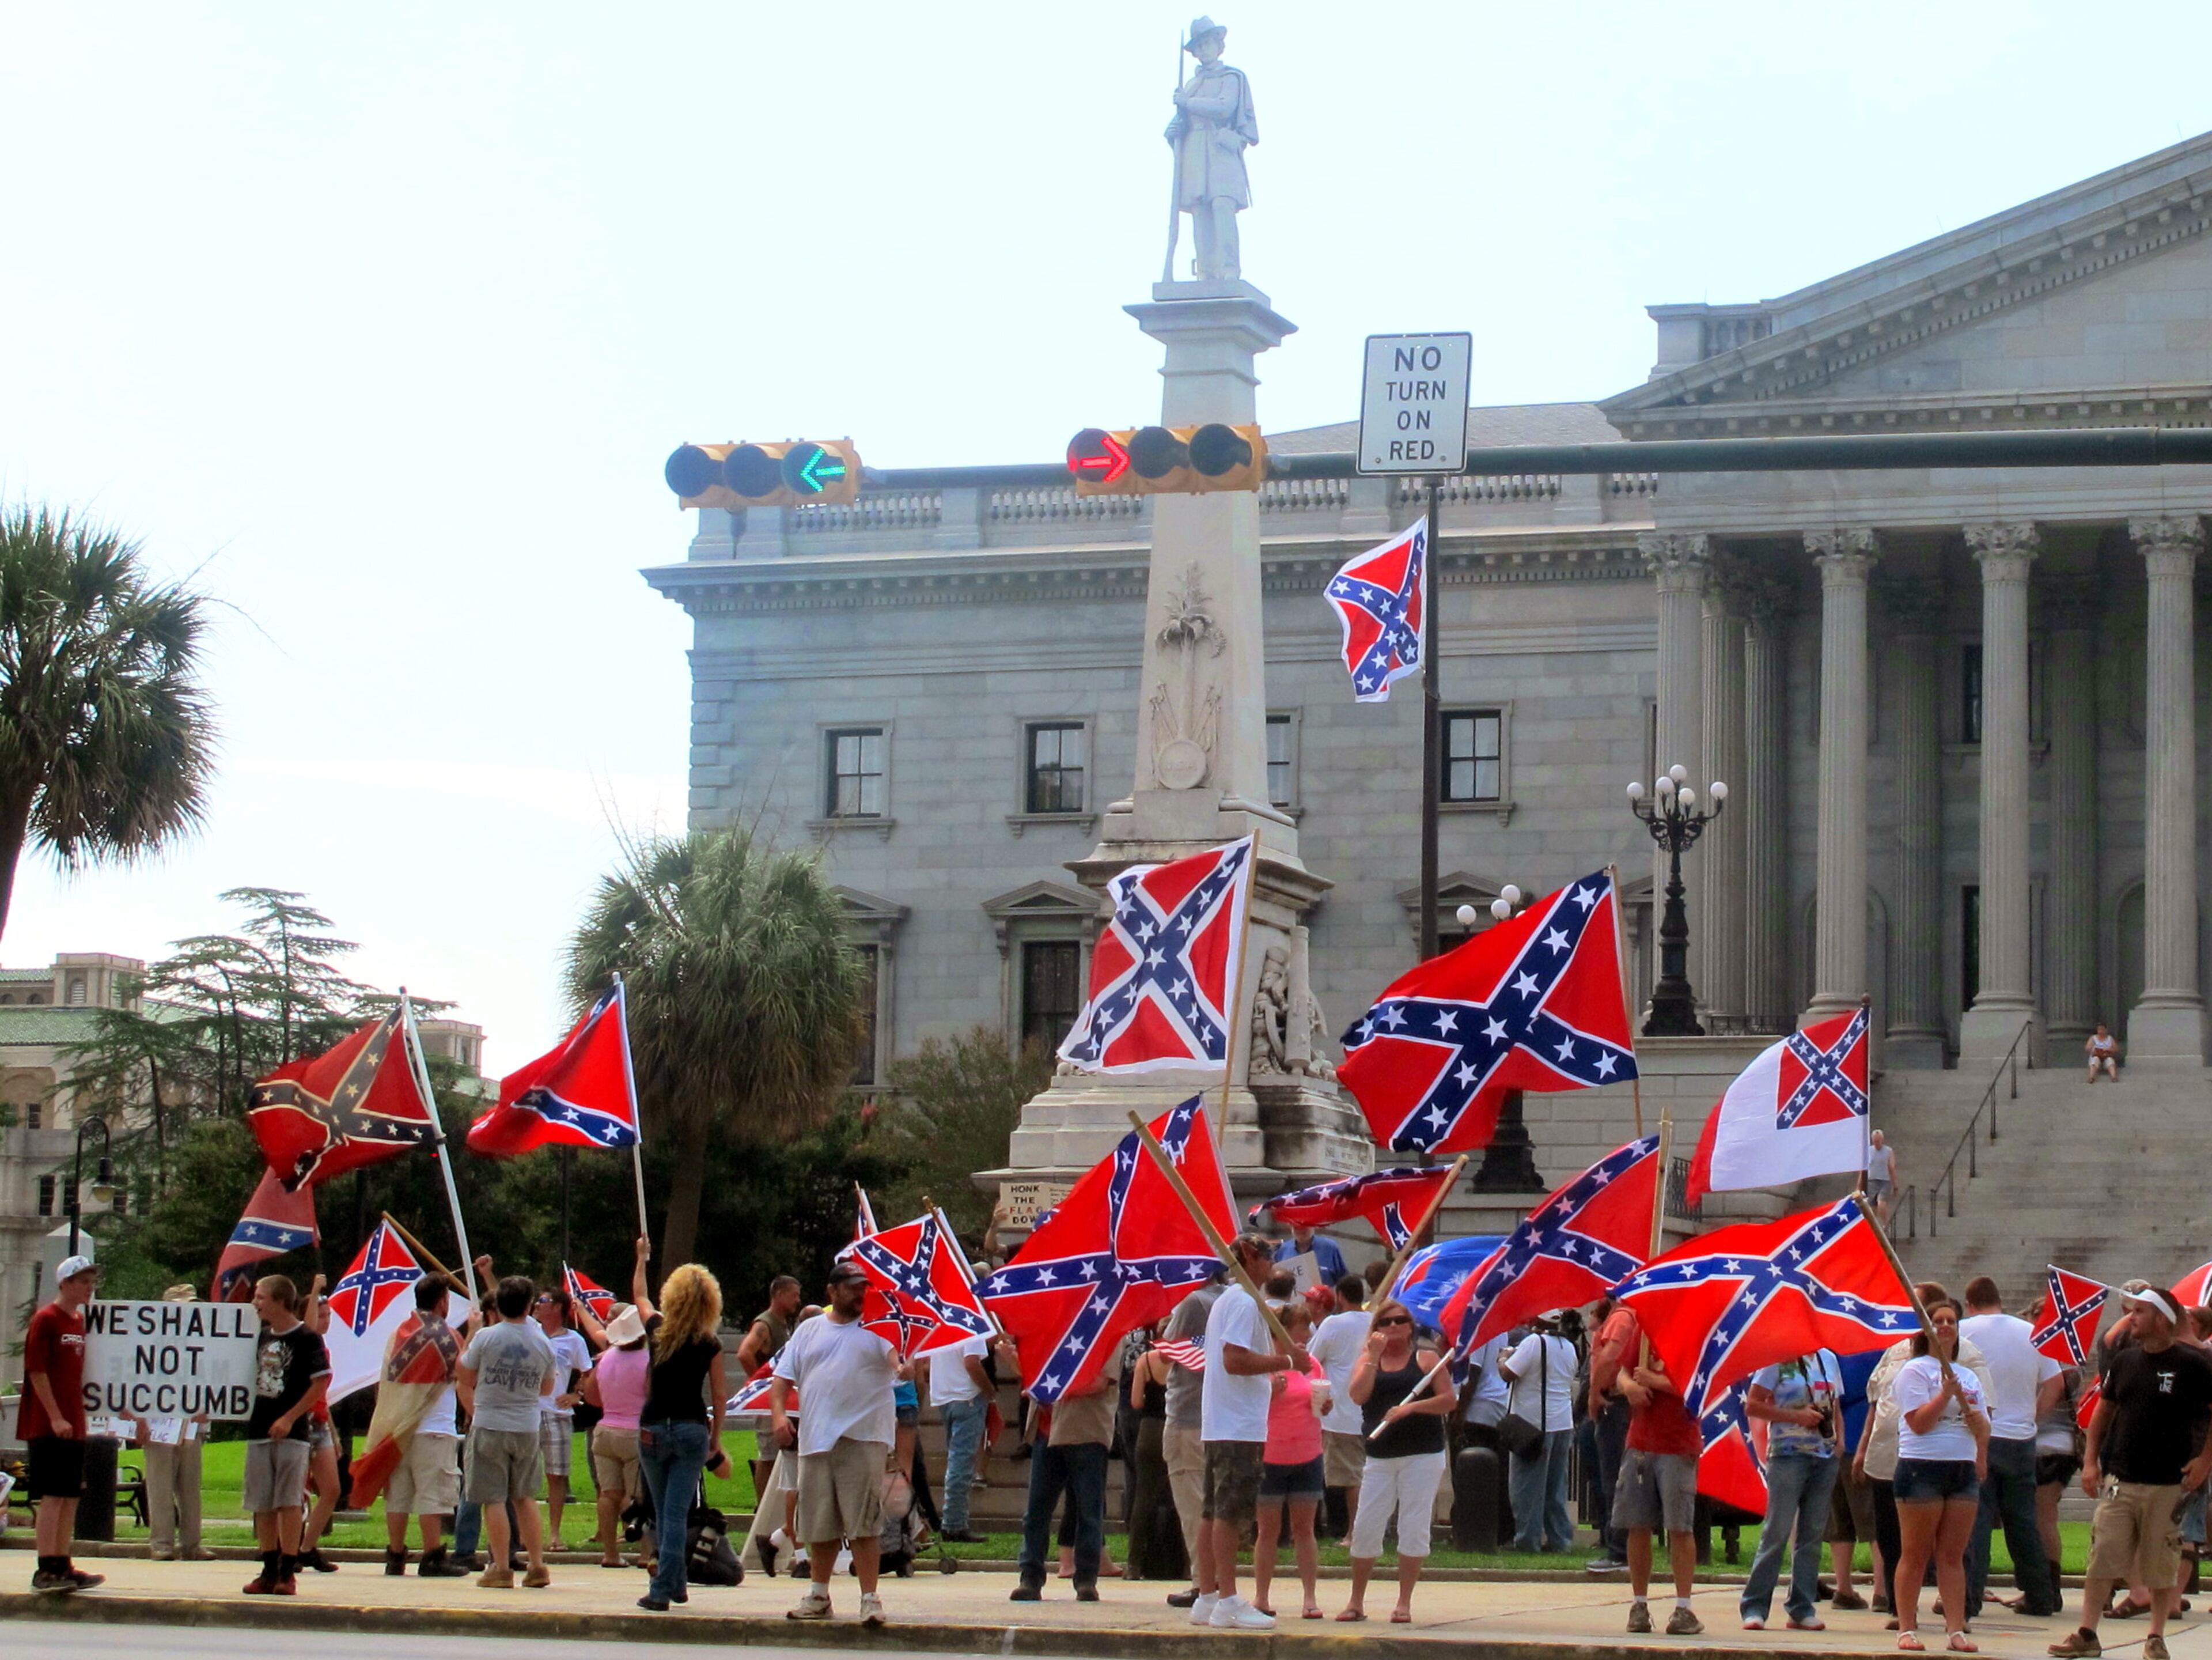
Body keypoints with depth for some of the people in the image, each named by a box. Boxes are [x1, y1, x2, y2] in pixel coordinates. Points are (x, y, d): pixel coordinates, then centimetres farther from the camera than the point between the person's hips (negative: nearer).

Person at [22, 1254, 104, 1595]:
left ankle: (62, 1566, 13)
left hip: (73, 1426, 8)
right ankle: (45, 1571, -8)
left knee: (71, 1497, 8)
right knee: (52, 1497, -9)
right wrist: (55, 1417, -19)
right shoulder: (45, 1321, -9)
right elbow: (37, 1371, -14)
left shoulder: (80, 1322, 15)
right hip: (48, 1426, -8)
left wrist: (81, 1416, 16)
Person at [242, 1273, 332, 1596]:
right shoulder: (261, 1337, 14)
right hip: (258, 1430, 7)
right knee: (262, 1505, 7)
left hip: (291, 1433, -7)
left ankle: (288, 1572, -6)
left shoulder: (307, 1339, -6)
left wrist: (289, 1418, -15)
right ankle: (269, 1571, 13)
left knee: (289, 1502, -7)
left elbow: (321, 1383, -11)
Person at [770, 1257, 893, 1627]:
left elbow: (895, 1356, -10)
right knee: (820, 1525, 11)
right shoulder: (810, 1331, 16)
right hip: (815, 1440, 4)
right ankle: (818, 1596, 23)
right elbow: (784, 1377, 15)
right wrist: (778, 1413, -1)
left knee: (862, 1525, -9)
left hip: (863, 1439, -4)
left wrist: (903, 1367, -34)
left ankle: (870, 1598, -6)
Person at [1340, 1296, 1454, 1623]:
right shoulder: (1369, 1359, 12)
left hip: (1422, 1454, -2)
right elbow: (1358, 1394, -6)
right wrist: (1373, 1356, -11)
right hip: (1380, 1457, 2)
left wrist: (1411, 1407, -14)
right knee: (1365, 1528, -1)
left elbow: (1450, 1399, -2)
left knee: (1414, 1528, -2)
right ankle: (1356, 1601, 8)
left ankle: (1404, 1603, 4)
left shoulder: (1425, 1357, 5)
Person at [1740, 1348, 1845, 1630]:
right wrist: (1796, 1416, -15)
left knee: (1813, 1533, 6)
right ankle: (1754, 1607, -4)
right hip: (1789, 1455, -6)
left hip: (1825, 1457, 6)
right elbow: (1752, 1406, -7)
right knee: (1777, 1532, -8)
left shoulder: (1828, 1359, 16)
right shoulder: (1779, 1359, -3)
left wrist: (1840, 1439, 5)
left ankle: (1802, 1609, 11)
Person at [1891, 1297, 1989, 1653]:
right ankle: (1907, 1629, 3)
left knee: (1953, 1555, 4)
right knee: (1915, 1554, -1)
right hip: (1922, 1468, -5)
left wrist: (1975, 1418, -3)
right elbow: (1919, 1423, -11)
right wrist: (1946, 1393, -14)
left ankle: (1956, 1629, 3)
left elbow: (1983, 1428, 18)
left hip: (1964, 1469, 5)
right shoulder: (1914, 1371, -1)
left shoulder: (1968, 1376, 19)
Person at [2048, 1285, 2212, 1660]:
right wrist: (2090, 1460, 10)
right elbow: (2104, 1411, 18)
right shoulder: (2124, 1361, 9)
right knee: (2101, 1558, 0)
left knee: (2161, 1565, 3)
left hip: (2167, 1484, -4)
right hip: (2118, 1481, 4)